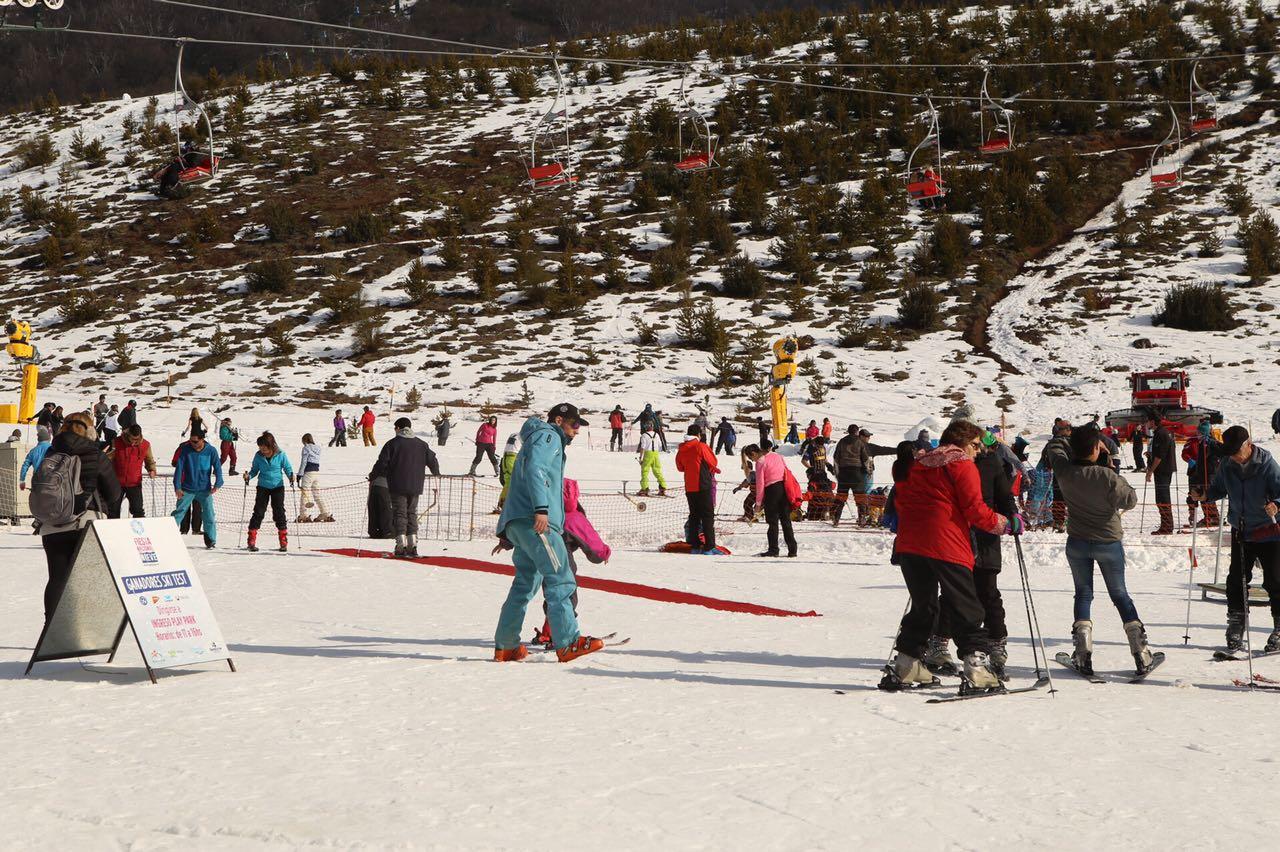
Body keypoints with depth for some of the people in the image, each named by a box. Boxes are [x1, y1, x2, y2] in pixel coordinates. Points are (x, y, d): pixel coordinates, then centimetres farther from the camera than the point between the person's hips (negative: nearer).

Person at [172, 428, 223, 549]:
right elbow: (179, 468, -6)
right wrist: (177, 487, -12)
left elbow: (217, 468, -3)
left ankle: (210, 540, 12)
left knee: (208, 515, 0)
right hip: (187, 489, 0)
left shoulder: (211, 451, -5)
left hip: (205, 489, 0)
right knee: (179, 512, -2)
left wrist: (217, 484, -16)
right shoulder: (185, 449, -6)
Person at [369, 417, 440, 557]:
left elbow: (382, 463, -8)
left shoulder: (392, 444, -6)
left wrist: (373, 476, 8)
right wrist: (436, 473, 33)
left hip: (398, 487, -4)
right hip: (415, 487, 4)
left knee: (399, 513, 1)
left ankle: (401, 545, -7)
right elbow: (432, 461, 12)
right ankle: (412, 544, 6)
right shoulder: (421, 444, 7)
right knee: (412, 513, 13)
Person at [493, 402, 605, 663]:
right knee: (560, 580, -14)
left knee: (526, 582, 12)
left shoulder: (545, 440, 32)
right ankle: (567, 642, -20)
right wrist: (541, 509, -27)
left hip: (520, 523, 10)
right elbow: (534, 469, -16)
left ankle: (506, 646, 12)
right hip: (534, 521, -10)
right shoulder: (547, 436, 1)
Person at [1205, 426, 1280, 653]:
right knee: (1236, 580, 4)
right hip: (1240, 531, 4)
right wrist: (1205, 495, -8)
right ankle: (1236, 625, 17)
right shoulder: (1227, 465, -2)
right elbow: (1219, 488, 12)